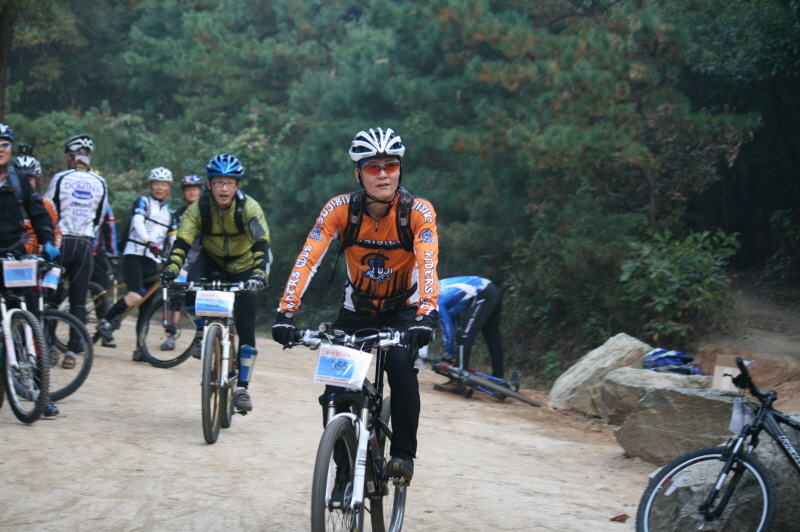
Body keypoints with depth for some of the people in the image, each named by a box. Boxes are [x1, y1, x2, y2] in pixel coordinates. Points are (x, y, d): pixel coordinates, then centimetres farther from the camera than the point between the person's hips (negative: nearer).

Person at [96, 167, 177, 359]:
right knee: (135, 296, -26)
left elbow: (173, 239, 17)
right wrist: (148, 242, -34)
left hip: (152, 262, 6)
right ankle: (105, 322, -7)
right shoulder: (142, 202, 3)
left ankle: (140, 348, 2)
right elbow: (138, 223, -16)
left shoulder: (169, 213, 19)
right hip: (134, 255, -5)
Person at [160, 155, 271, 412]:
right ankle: (202, 331, -3)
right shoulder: (199, 208, -21)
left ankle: (242, 387, -1)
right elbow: (182, 242, -28)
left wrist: (259, 274, -54)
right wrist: (171, 269, -46)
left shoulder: (249, 208, -26)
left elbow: (261, 244, -36)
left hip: (243, 266, -1)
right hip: (212, 259, 2)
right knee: (191, 286, -31)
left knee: (245, 325, -11)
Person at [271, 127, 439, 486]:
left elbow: (428, 264, -35)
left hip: (403, 311, -2)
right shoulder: (340, 209, -19)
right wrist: (286, 312, -38)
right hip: (356, 311, 2)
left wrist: (426, 315, -51)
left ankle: (403, 453, -13)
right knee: (334, 395, -10)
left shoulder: (417, 211, -22)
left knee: (401, 364, -30)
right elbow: (308, 259, -26)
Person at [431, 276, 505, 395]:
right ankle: (498, 380, 23)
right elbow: (454, 317, 26)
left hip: (482, 296, -10)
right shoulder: (440, 287, 19)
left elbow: (448, 330, -5)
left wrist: (448, 357, 5)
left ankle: (458, 383, -13)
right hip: (494, 291, 10)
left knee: (464, 336, -10)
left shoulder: (437, 302, -9)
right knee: (493, 339, 16)